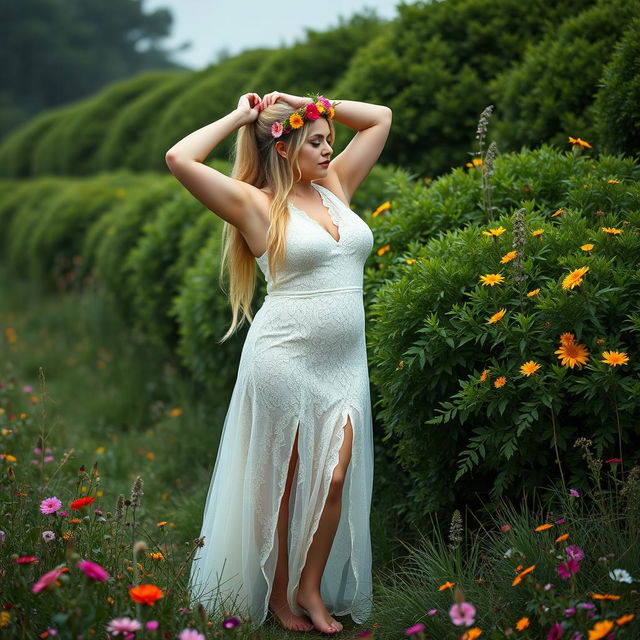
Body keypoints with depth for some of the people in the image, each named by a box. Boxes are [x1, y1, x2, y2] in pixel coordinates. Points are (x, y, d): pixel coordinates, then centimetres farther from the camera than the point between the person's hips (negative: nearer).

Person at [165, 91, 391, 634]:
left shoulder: (335, 187, 13)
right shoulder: (257, 204, -5)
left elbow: (380, 118, 22)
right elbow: (179, 159, -17)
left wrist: (310, 103, 11)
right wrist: (238, 117, -3)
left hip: (345, 361, 5)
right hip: (285, 358, -5)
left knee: (335, 477, 2)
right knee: (281, 480, 5)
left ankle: (312, 587, 17)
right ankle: (277, 595, 19)